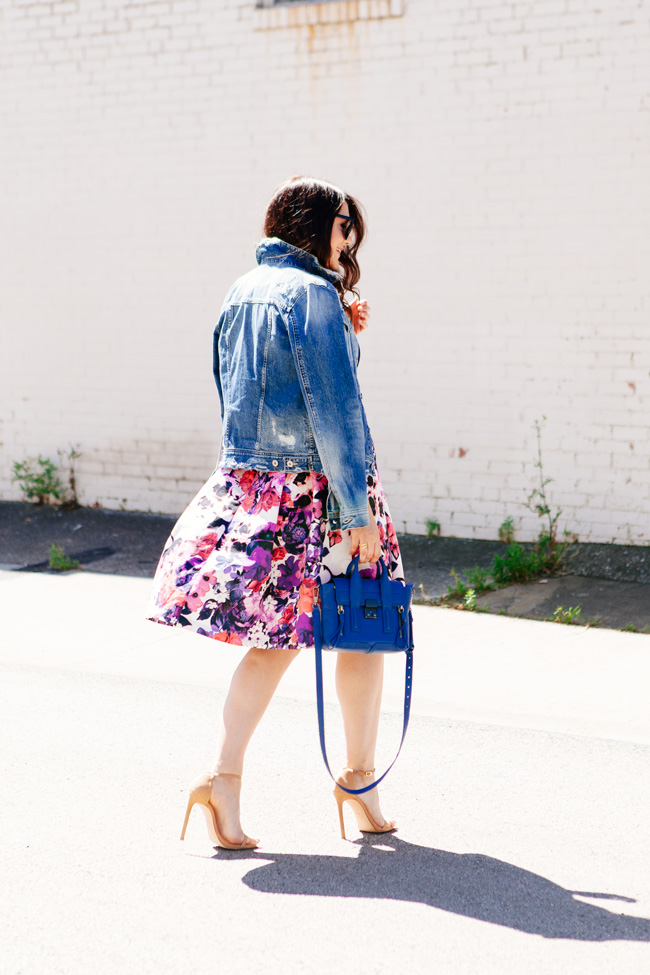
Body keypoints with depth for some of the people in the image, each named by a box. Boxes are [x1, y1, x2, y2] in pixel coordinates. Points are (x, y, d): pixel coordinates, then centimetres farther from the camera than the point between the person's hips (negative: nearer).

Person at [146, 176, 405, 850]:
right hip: (315, 487, -7)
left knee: (278, 635, 10)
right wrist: (358, 509, -16)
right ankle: (360, 775, 19)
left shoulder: (242, 291, 12)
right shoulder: (314, 294, -12)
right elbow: (334, 408, -17)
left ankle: (224, 775, -1)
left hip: (246, 483, 7)